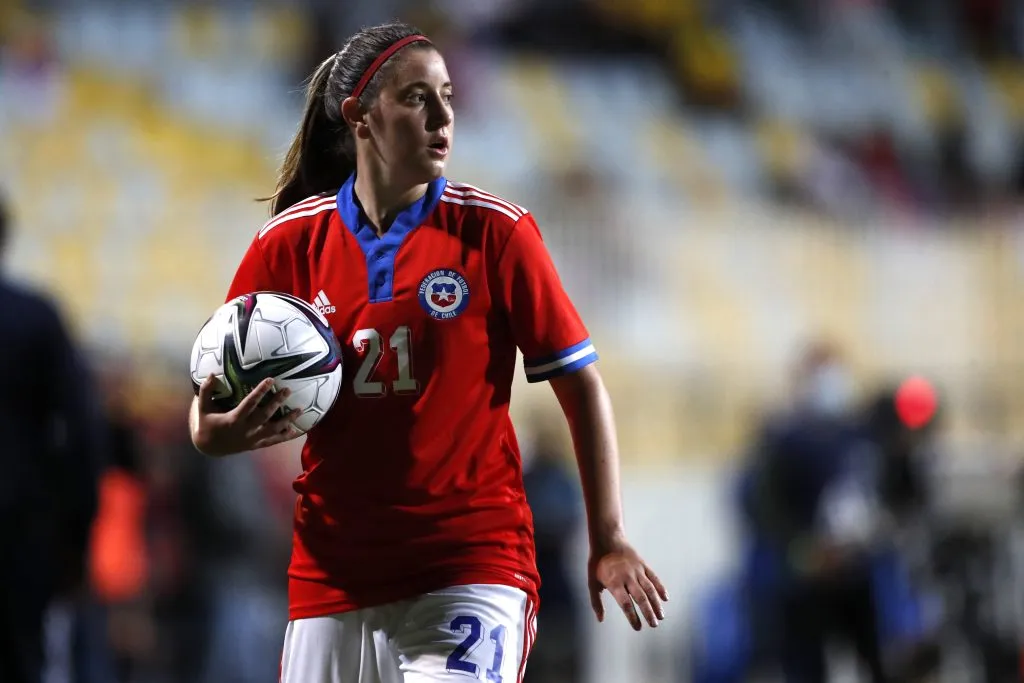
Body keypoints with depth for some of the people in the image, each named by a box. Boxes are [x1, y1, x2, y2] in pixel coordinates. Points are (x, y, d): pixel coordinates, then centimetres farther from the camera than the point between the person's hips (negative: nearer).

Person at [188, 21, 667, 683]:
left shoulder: (494, 230, -3)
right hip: (335, 572, 3)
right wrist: (213, 432, -16)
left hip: (473, 568, -3)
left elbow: (580, 384, 1)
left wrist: (608, 541, -4)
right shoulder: (291, 241, 3)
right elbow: (220, 392, 9)